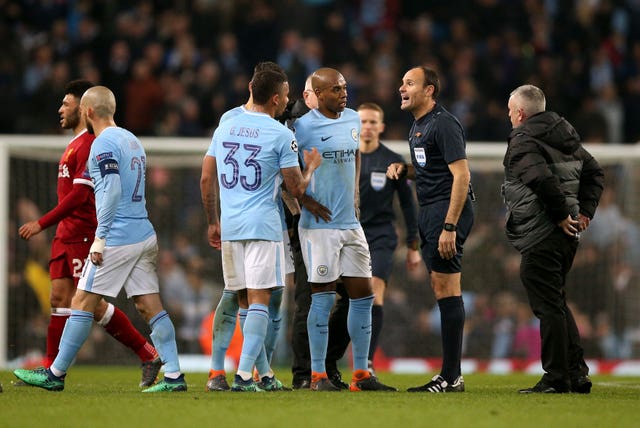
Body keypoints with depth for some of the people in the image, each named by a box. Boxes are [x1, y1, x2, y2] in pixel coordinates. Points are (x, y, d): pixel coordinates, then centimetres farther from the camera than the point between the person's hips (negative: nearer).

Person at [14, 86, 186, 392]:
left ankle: (55, 374, 2)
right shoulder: (132, 140, 18)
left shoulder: (103, 143, -10)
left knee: (82, 303, -2)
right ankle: (173, 376, -1)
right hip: (144, 234, 8)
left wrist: (100, 237, -18)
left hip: (118, 238, -8)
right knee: (150, 306, 5)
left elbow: (112, 191, -19)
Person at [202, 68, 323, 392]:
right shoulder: (281, 135, -7)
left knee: (245, 300, 12)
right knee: (259, 300, -5)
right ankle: (244, 374, -13)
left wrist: (213, 222, 21)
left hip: (229, 227, 5)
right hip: (263, 225, -5)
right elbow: (296, 189, -4)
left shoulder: (224, 128, 10)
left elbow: (207, 180, 12)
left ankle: (264, 373, 18)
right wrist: (311, 167, 16)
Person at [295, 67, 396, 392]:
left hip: (351, 222, 7)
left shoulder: (353, 120, 9)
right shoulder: (303, 127, -11)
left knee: (363, 295, 5)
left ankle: (361, 374, 12)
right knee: (323, 297, -6)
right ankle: (318, 375, 1)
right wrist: (306, 202, -12)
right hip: (319, 226, -7)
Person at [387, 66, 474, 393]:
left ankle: (451, 377, -11)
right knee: (441, 291, 9)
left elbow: (461, 174, -18)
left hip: (447, 209, -10)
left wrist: (449, 227, -24)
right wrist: (404, 169, 8)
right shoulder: (418, 126, 18)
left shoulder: (444, 124, -12)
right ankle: (450, 375, 11)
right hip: (429, 210, 10)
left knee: (446, 290, -10)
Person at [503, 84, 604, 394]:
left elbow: (542, 179, -29)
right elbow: (594, 173, 22)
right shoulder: (566, 136, 16)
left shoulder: (523, 141, -12)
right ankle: (577, 373, 16)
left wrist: (561, 214, -19)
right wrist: (584, 211, 13)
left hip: (540, 237, -9)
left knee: (548, 307, -4)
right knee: (557, 304, 18)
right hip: (567, 236, 9)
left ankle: (557, 377, -3)